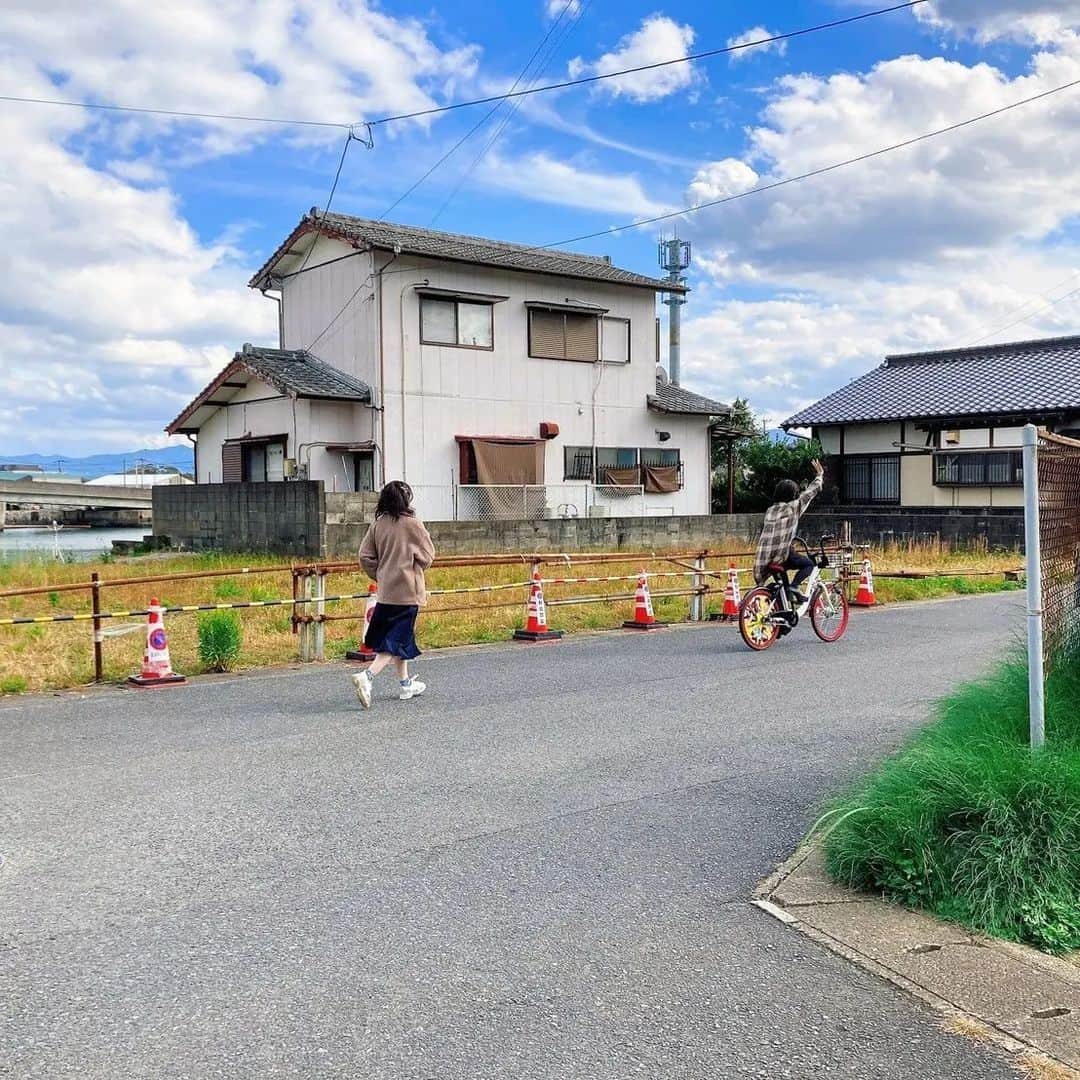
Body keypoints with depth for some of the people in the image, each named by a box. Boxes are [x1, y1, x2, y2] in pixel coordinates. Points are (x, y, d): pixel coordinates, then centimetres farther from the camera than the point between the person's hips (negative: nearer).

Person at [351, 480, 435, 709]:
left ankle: (405, 683, 28)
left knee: (396, 637, 18)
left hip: (385, 591, 6)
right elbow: (428, 554, -4)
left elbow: (365, 556, 2)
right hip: (407, 590, -6)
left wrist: (379, 576, 13)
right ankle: (367, 677, -21)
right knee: (397, 641, -4)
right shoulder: (412, 523, -10)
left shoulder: (378, 524, 2)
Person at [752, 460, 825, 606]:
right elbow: (811, 492, 13)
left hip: (762, 559, 5)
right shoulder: (793, 507, 2)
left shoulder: (769, 510, 17)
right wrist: (820, 475, 28)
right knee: (808, 564, 14)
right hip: (783, 555, -5)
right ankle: (794, 587, -6)